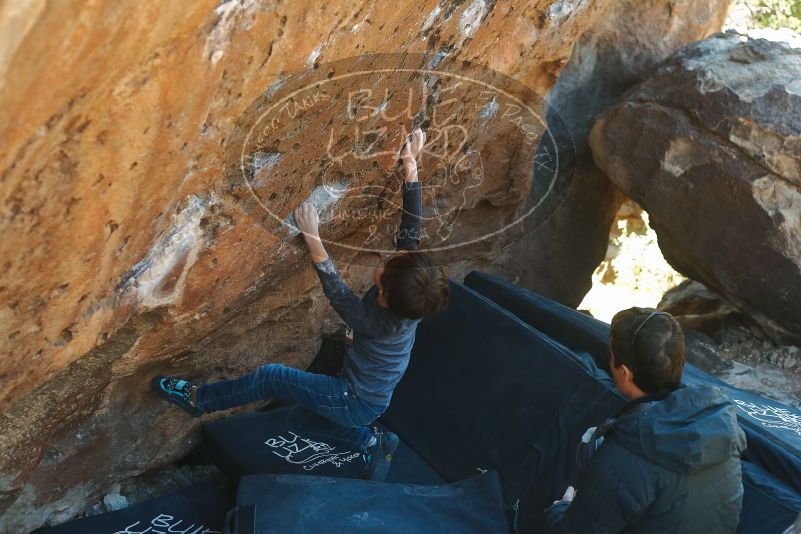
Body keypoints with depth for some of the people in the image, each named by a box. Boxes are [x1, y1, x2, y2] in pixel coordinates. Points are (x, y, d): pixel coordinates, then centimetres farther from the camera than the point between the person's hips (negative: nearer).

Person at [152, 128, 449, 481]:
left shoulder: (374, 322, -37)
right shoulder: (414, 299, -20)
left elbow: (335, 290, -28)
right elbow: (411, 229, -20)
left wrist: (312, 237, -30)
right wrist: (411, 167, -24)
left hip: (355, 402, -7)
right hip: (377, 397, 7)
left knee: (270, 377, 3)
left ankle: (199, 399, 19)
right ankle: (371, 442, 15)